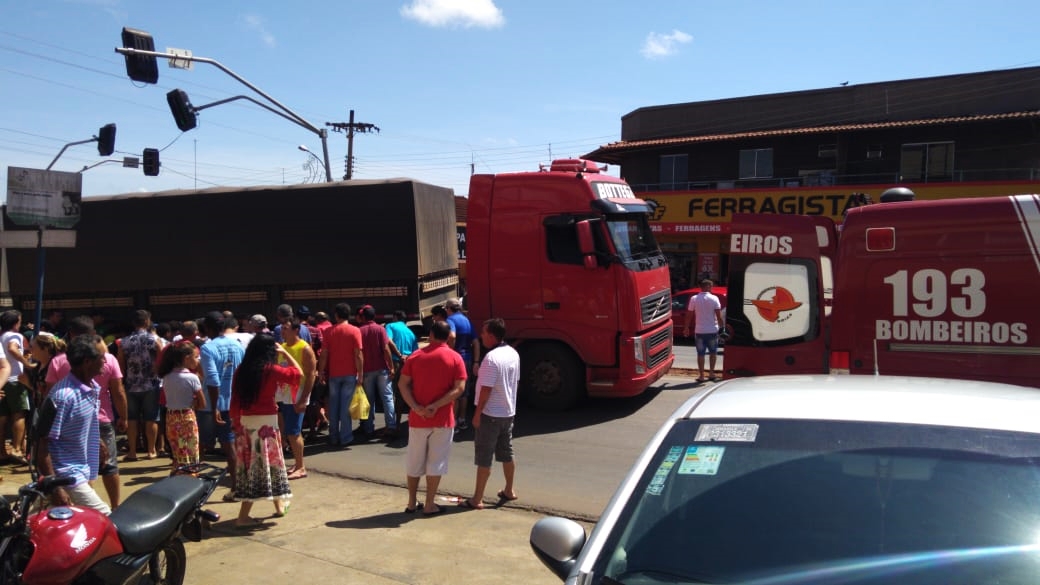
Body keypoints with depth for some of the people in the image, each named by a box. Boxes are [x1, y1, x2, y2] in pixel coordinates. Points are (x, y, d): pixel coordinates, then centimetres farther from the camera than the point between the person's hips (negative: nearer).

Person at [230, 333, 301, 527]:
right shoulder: (270, 370, -12)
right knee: (270, 463, 8)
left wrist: (236, 422, 13)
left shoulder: (242, 370, 2)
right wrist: (285, 353, 4)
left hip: (245, 422, 6)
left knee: (250, 465, 10)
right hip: (266, 422, -5)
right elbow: (298, 374, -3)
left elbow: (235, 400, 5)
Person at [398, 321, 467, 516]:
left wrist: (415, 407, -12)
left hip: (417, 419, 2)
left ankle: (412, 502, 22)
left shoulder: (415, 356, 2)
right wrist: (435, 406, -16)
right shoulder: (455, 358, -4)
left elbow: (403, 384, -4)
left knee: (414, 461, 14)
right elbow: (459, 388, -13)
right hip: (443, 419, -2)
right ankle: (429, 505, 11)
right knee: (436, 462, 6)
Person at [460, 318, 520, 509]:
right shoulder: (513, 354, 3)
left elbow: (486, 389, -22)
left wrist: (477, 414, -14)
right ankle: (509, 491, 31)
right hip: (509, 412, 8)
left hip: (491, 414, -8)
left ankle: (477, 500, 5)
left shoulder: (491, 357, -23)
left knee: (483, 457, -1)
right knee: (507, 453, 19)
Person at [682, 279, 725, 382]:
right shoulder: (714, 299, -7)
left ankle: (701, 376, 7)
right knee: (712, 352, 17)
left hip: (699, 331, 1)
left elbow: (689, 315, 0)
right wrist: (722, 325, 1)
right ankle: (712, 373, 20)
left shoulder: (694, 299, -3)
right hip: (712, 330, -1)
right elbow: (719, 315, -12)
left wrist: (686, 328, 8)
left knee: (700, 354, 7)